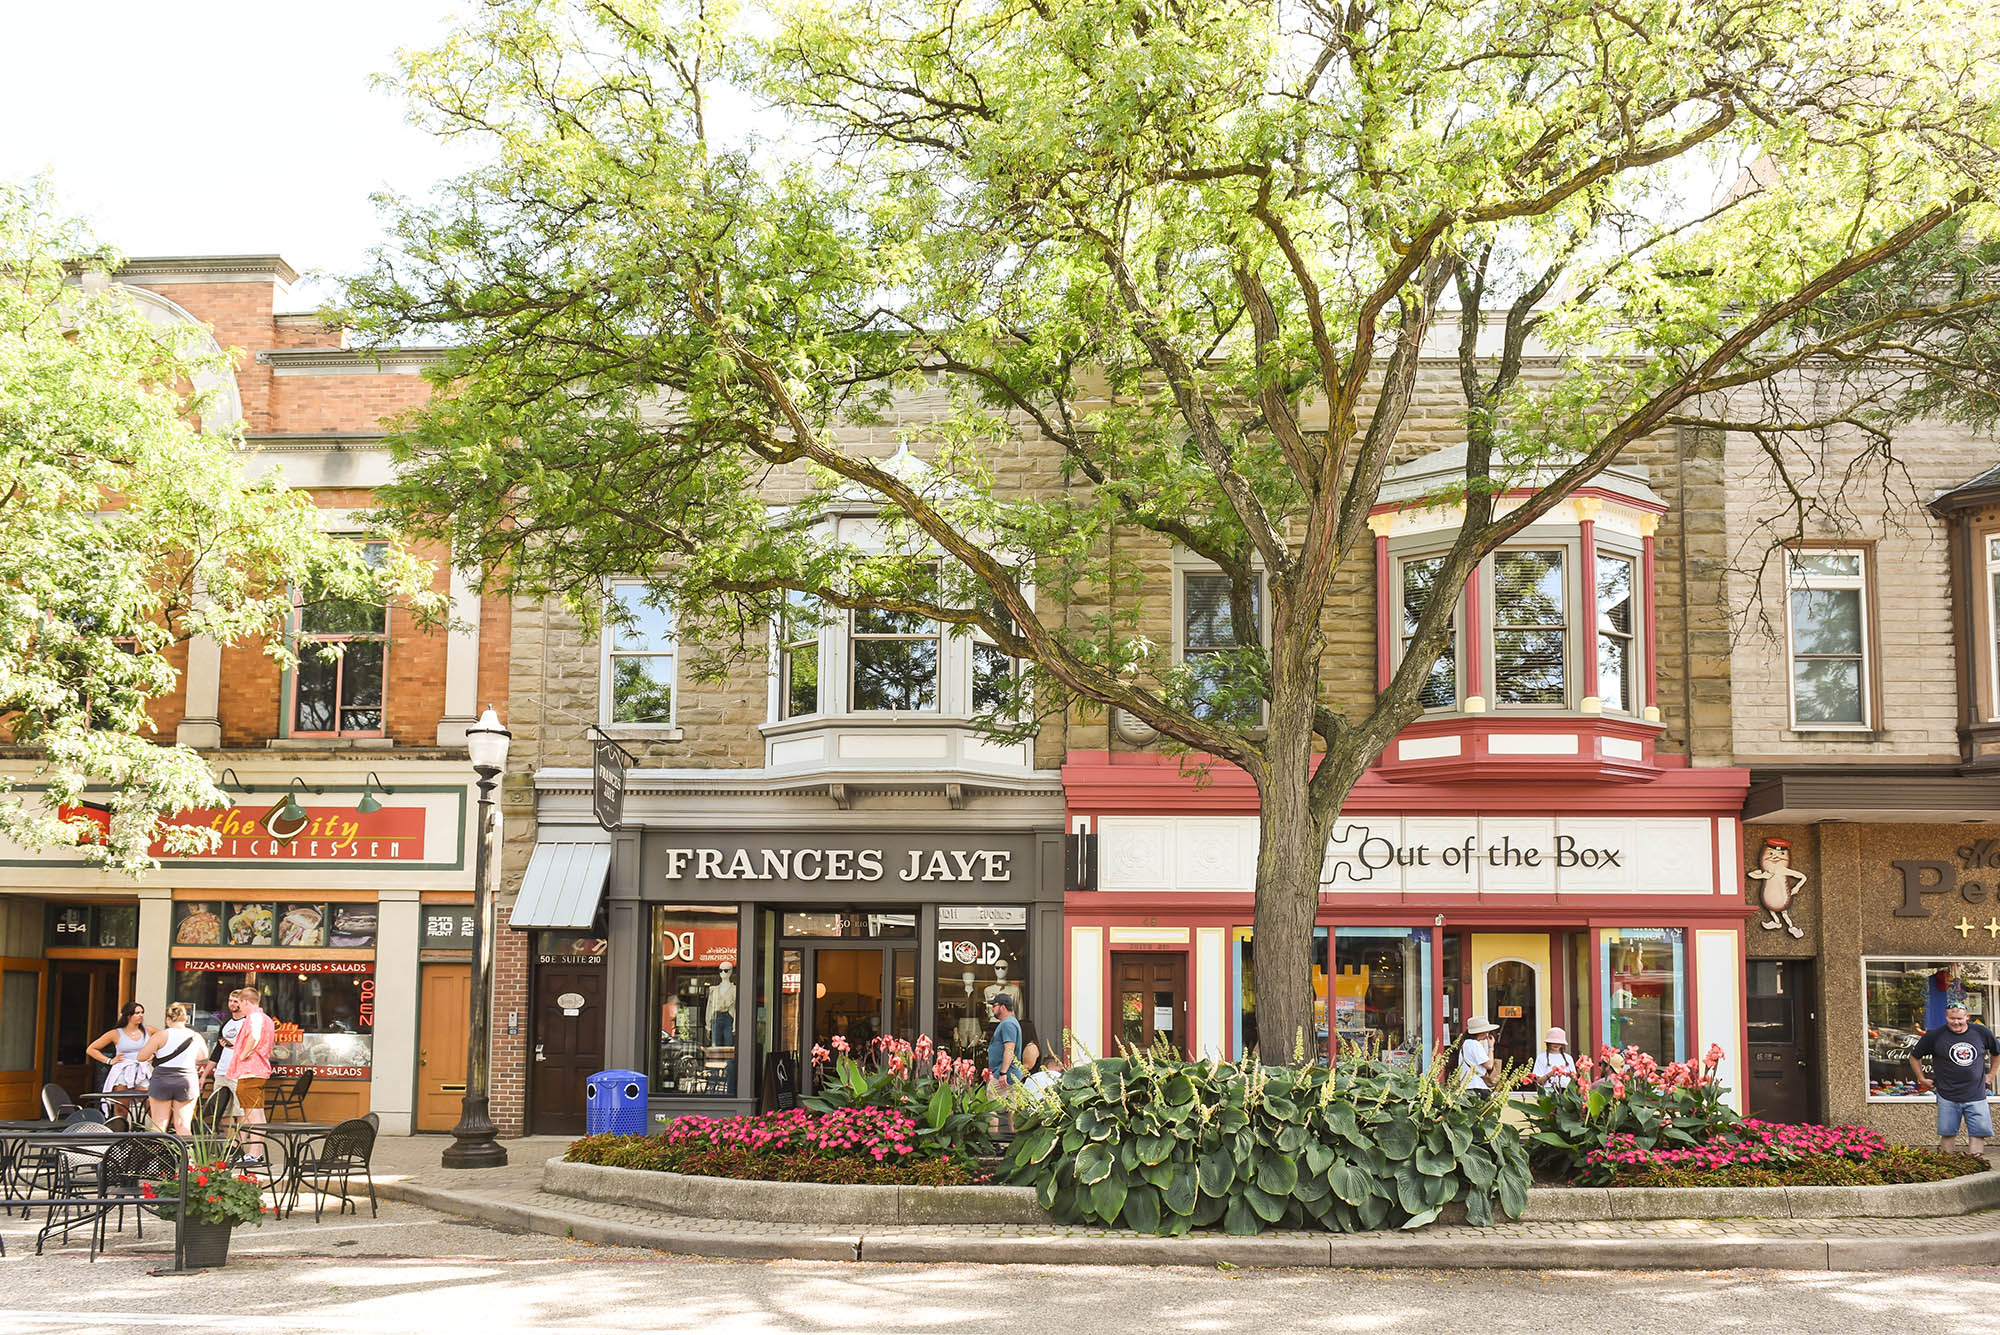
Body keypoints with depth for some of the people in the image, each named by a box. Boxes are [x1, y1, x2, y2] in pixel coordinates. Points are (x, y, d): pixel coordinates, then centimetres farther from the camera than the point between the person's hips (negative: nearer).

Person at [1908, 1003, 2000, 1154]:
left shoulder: (1982, 1033, 1)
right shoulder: (1935, 1036, -4)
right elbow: (1914, 1056, 9)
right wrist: (1922, 1079, 7)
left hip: (1976, 1096, 1)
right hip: (1948, 1097, -1)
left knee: (1978, 1135, -1)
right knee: (1947, 1135, 1)